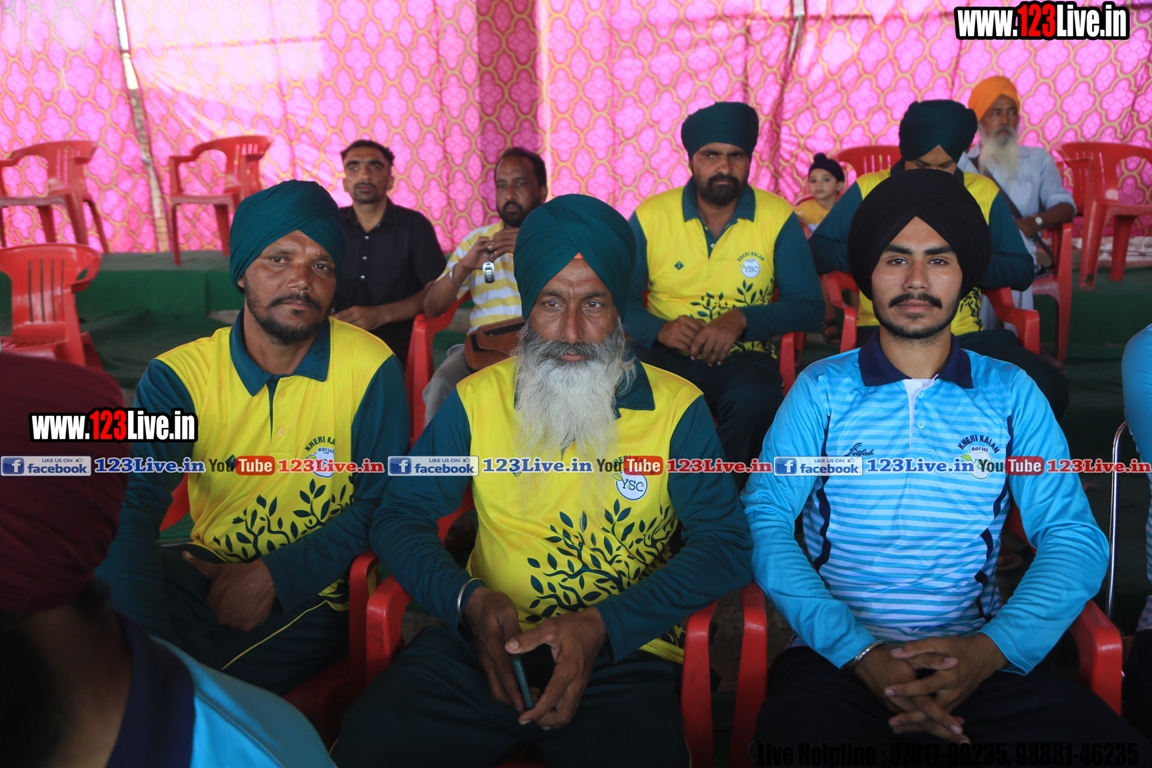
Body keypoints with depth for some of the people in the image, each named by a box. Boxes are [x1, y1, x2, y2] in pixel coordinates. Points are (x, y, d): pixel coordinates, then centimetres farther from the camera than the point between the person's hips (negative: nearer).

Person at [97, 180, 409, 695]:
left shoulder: (370, 368, -10)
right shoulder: (178, 376, -6)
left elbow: (381, 504, -7)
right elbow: (131, 505, -19)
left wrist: (274, 575, -16)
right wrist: (146, 648, -34)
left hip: (312, 594, -2)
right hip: (206, 571, 3)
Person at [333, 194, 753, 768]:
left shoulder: (678, 410, 0)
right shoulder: (476, 401, 6)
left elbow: (725, 546, -4)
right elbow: (399, 517, 7)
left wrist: (604, 625, -16)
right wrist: (467, 600, -13)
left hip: (623, 653, -1)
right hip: (486, 641, 2)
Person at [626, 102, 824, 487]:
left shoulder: (779, 217, 1)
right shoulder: (651, 216, 2)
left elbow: (808, 307, -1)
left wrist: (742, 319, -18)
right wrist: (659, 329, -18)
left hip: (741, 356, 0)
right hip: (667, 355, 0)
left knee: (756, 398, -34)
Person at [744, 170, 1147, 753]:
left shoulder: (1010, 393, 9)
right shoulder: (822, 388, 5)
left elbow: (1072, 534, 4)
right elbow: (763, 518, -4)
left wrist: (992, 649, -14)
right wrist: (859, 653, -16)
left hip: (978, 657, 3)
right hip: (837, 654, -2)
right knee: (800, 732, -33)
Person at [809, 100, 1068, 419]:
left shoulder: (984, 192, 12)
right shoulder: (867, 190, 6)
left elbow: (1021, 271, 11)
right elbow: (816, 253, 4)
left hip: (966, 336, 3)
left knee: (1047, 386, -23)